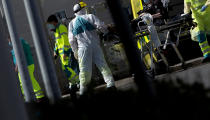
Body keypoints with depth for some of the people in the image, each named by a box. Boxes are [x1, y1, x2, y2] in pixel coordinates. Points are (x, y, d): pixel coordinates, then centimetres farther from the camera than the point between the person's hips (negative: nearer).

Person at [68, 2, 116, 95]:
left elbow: (72, 40, 9)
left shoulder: (72, 23, 10)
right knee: (102, 64, 1)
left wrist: (75, 51, 17)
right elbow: (101, 26, -4)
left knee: (85, 69, 0)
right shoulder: (90, 17, 4)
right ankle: (110, 83, -7)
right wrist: (104, 31, 18)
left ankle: (83, 88, -2)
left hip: (83, 48, 1)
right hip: (95, 45, -1)